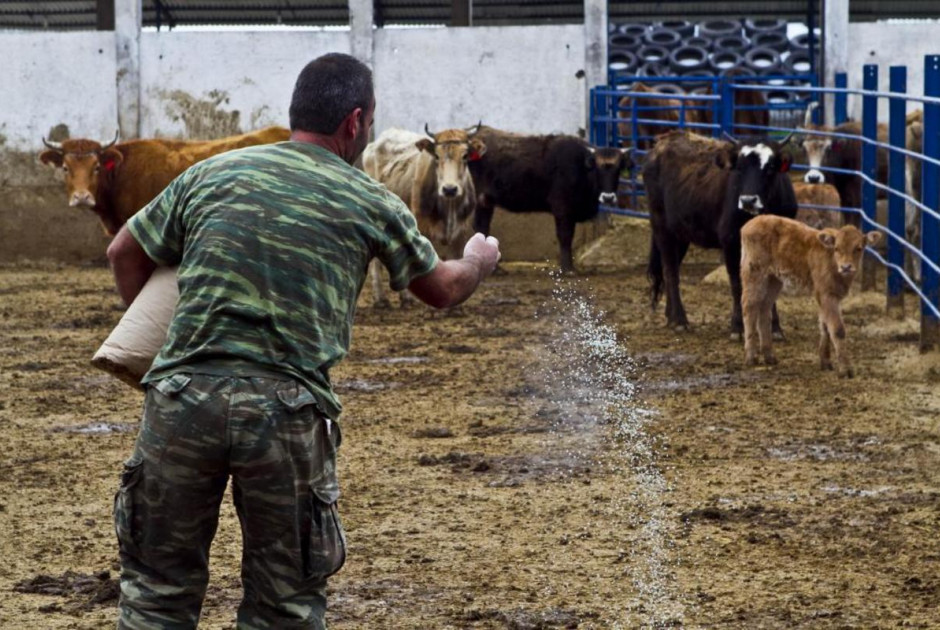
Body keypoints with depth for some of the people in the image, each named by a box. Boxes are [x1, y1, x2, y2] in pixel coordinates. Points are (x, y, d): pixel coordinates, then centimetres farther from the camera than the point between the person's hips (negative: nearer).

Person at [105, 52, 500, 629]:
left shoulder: (214, 174, 12)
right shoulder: (371, 205, 8)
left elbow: (126, 253, 21)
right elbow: (441, 289, 24)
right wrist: (479, 262, 47)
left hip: (184, 399, 2)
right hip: (288, 410, -1)